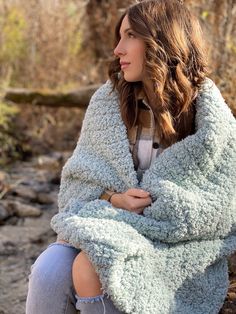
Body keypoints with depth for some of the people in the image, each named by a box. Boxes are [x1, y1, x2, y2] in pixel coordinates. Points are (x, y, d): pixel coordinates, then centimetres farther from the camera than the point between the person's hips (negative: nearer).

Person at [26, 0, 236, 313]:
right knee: (49, 271, -28)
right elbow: (78, 180, 7)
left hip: (176, 245, -3)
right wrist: (112, 200, -17)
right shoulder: (107, 100, 3)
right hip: (105, 229, 3)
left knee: (90, 268, -33)